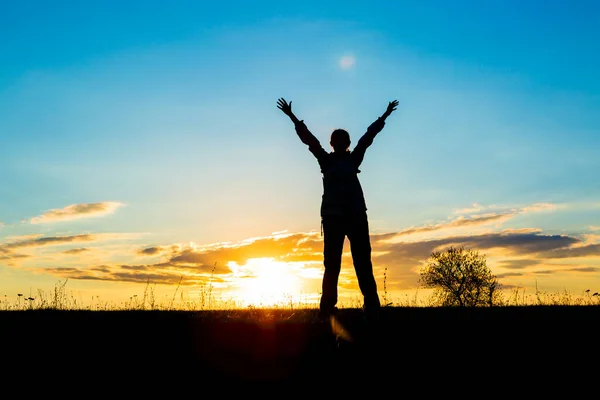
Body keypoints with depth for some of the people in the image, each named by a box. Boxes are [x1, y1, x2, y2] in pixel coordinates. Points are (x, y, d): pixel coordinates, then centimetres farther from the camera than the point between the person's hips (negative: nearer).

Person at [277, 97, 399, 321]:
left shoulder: (353, 159, 14)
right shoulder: (325, 160, 11)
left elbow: (368, 137, 17)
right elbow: (308, 139, 6)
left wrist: (385, 116, 22)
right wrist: (292, 117, 3)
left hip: (356, 215, 1)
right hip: (333, 216, -1)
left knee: (363, 263, -3)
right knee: (331, 264, -1)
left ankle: (372, 307, -7)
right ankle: (327, 308, -2)